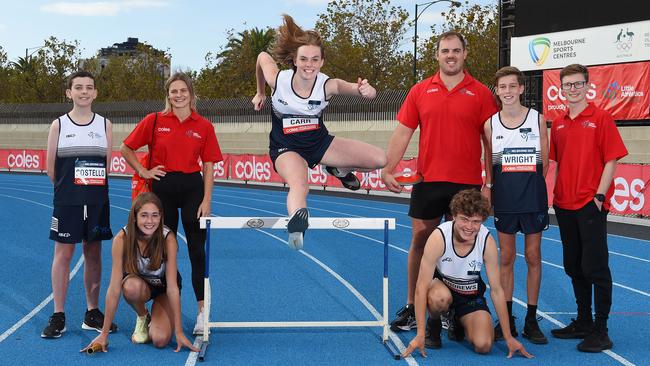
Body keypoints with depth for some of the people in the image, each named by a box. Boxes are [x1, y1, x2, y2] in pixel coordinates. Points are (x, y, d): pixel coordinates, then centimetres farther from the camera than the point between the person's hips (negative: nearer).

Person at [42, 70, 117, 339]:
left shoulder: (104, 125, 5)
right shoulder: (59, 125, 1)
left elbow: (108, 164, 5)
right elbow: (51, 167, 3)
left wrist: (92, 187, 4)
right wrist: (66, 188, 8)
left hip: (97, 200, 2)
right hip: (67, 201, -2)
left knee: (93, 254, 8)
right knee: (63, 254, 0)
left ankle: (92, 313, 17)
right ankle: (58, 316, 6)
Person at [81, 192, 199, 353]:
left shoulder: (168, 238, -29)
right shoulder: (122, 239, -28)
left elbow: (172, 287, -28)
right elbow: (114, 289, -27)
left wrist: (179, 332, -30)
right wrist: (104, 334, -28)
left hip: (163, 286, -1)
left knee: (160, 340, -23)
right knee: (132, 286, -37)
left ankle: (155, 318, 13)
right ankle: (142, 318, -3)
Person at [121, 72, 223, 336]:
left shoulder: (204, 126, 2)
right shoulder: (154, 121, 2)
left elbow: (208, 167, 2)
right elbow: (126, 149, 9)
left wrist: (206, 200, -5)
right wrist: (143, 171, -1)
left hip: (192, 188, -1)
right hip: (162, 187, 1)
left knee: (198, 250, -2)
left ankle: (202, 311, 3)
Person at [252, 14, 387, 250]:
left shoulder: (328, 86, -22)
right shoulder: (278, 80, -20)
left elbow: (362, 90, -36)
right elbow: (263, 56, 2)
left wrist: (367, 91, -62)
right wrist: (260, 93, 13)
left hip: (320, 142, 3)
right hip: (286, 148, -3)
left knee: (380, 159, -8)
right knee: (299, 184, -39)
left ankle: (339, 169, 19)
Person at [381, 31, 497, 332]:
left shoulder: (480, 93, 2)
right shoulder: (420, 91, 7)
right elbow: (402, 133, 7)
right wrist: (387, 170, -1)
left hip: (467, 183, -1)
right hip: (428, 180, 2)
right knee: (420, 239, 4)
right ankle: (411, 308, 14)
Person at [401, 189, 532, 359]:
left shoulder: (487, 242, -23)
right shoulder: (439, 237, -30)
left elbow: (496, 290, -13)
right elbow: (421, 288, -28)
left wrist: (509, 338, -11)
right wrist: (420, 335, -32)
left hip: (470, 293, 2)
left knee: (483, 345, -18)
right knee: (440, 298, -40)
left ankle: (459, 322, 18)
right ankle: (433, 325, -2)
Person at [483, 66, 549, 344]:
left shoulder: (537, 119, -1)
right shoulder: (490, 124, 2)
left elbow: (544, 162, 3)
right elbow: (489, 164, 10)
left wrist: (529, 184, -1)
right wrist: (489, 188, 0)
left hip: (533, 197, -1)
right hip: (504, 199, 1)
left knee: (533, 256, 5)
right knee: (506, 258, 6)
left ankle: (531, 321, 14)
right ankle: (506, 320, 15)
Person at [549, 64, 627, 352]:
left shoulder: (601, 118, -4)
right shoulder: (558, 124, 11)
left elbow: (611, 159, -7)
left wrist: (599, 195, -14)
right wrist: (557, 194, 9)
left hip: (591, 205, -6)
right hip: (565, 206, 6)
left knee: (595, 267, -5)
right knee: (573, 266, 12)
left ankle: (600, 331, 2)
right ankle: (583, 322, 24)